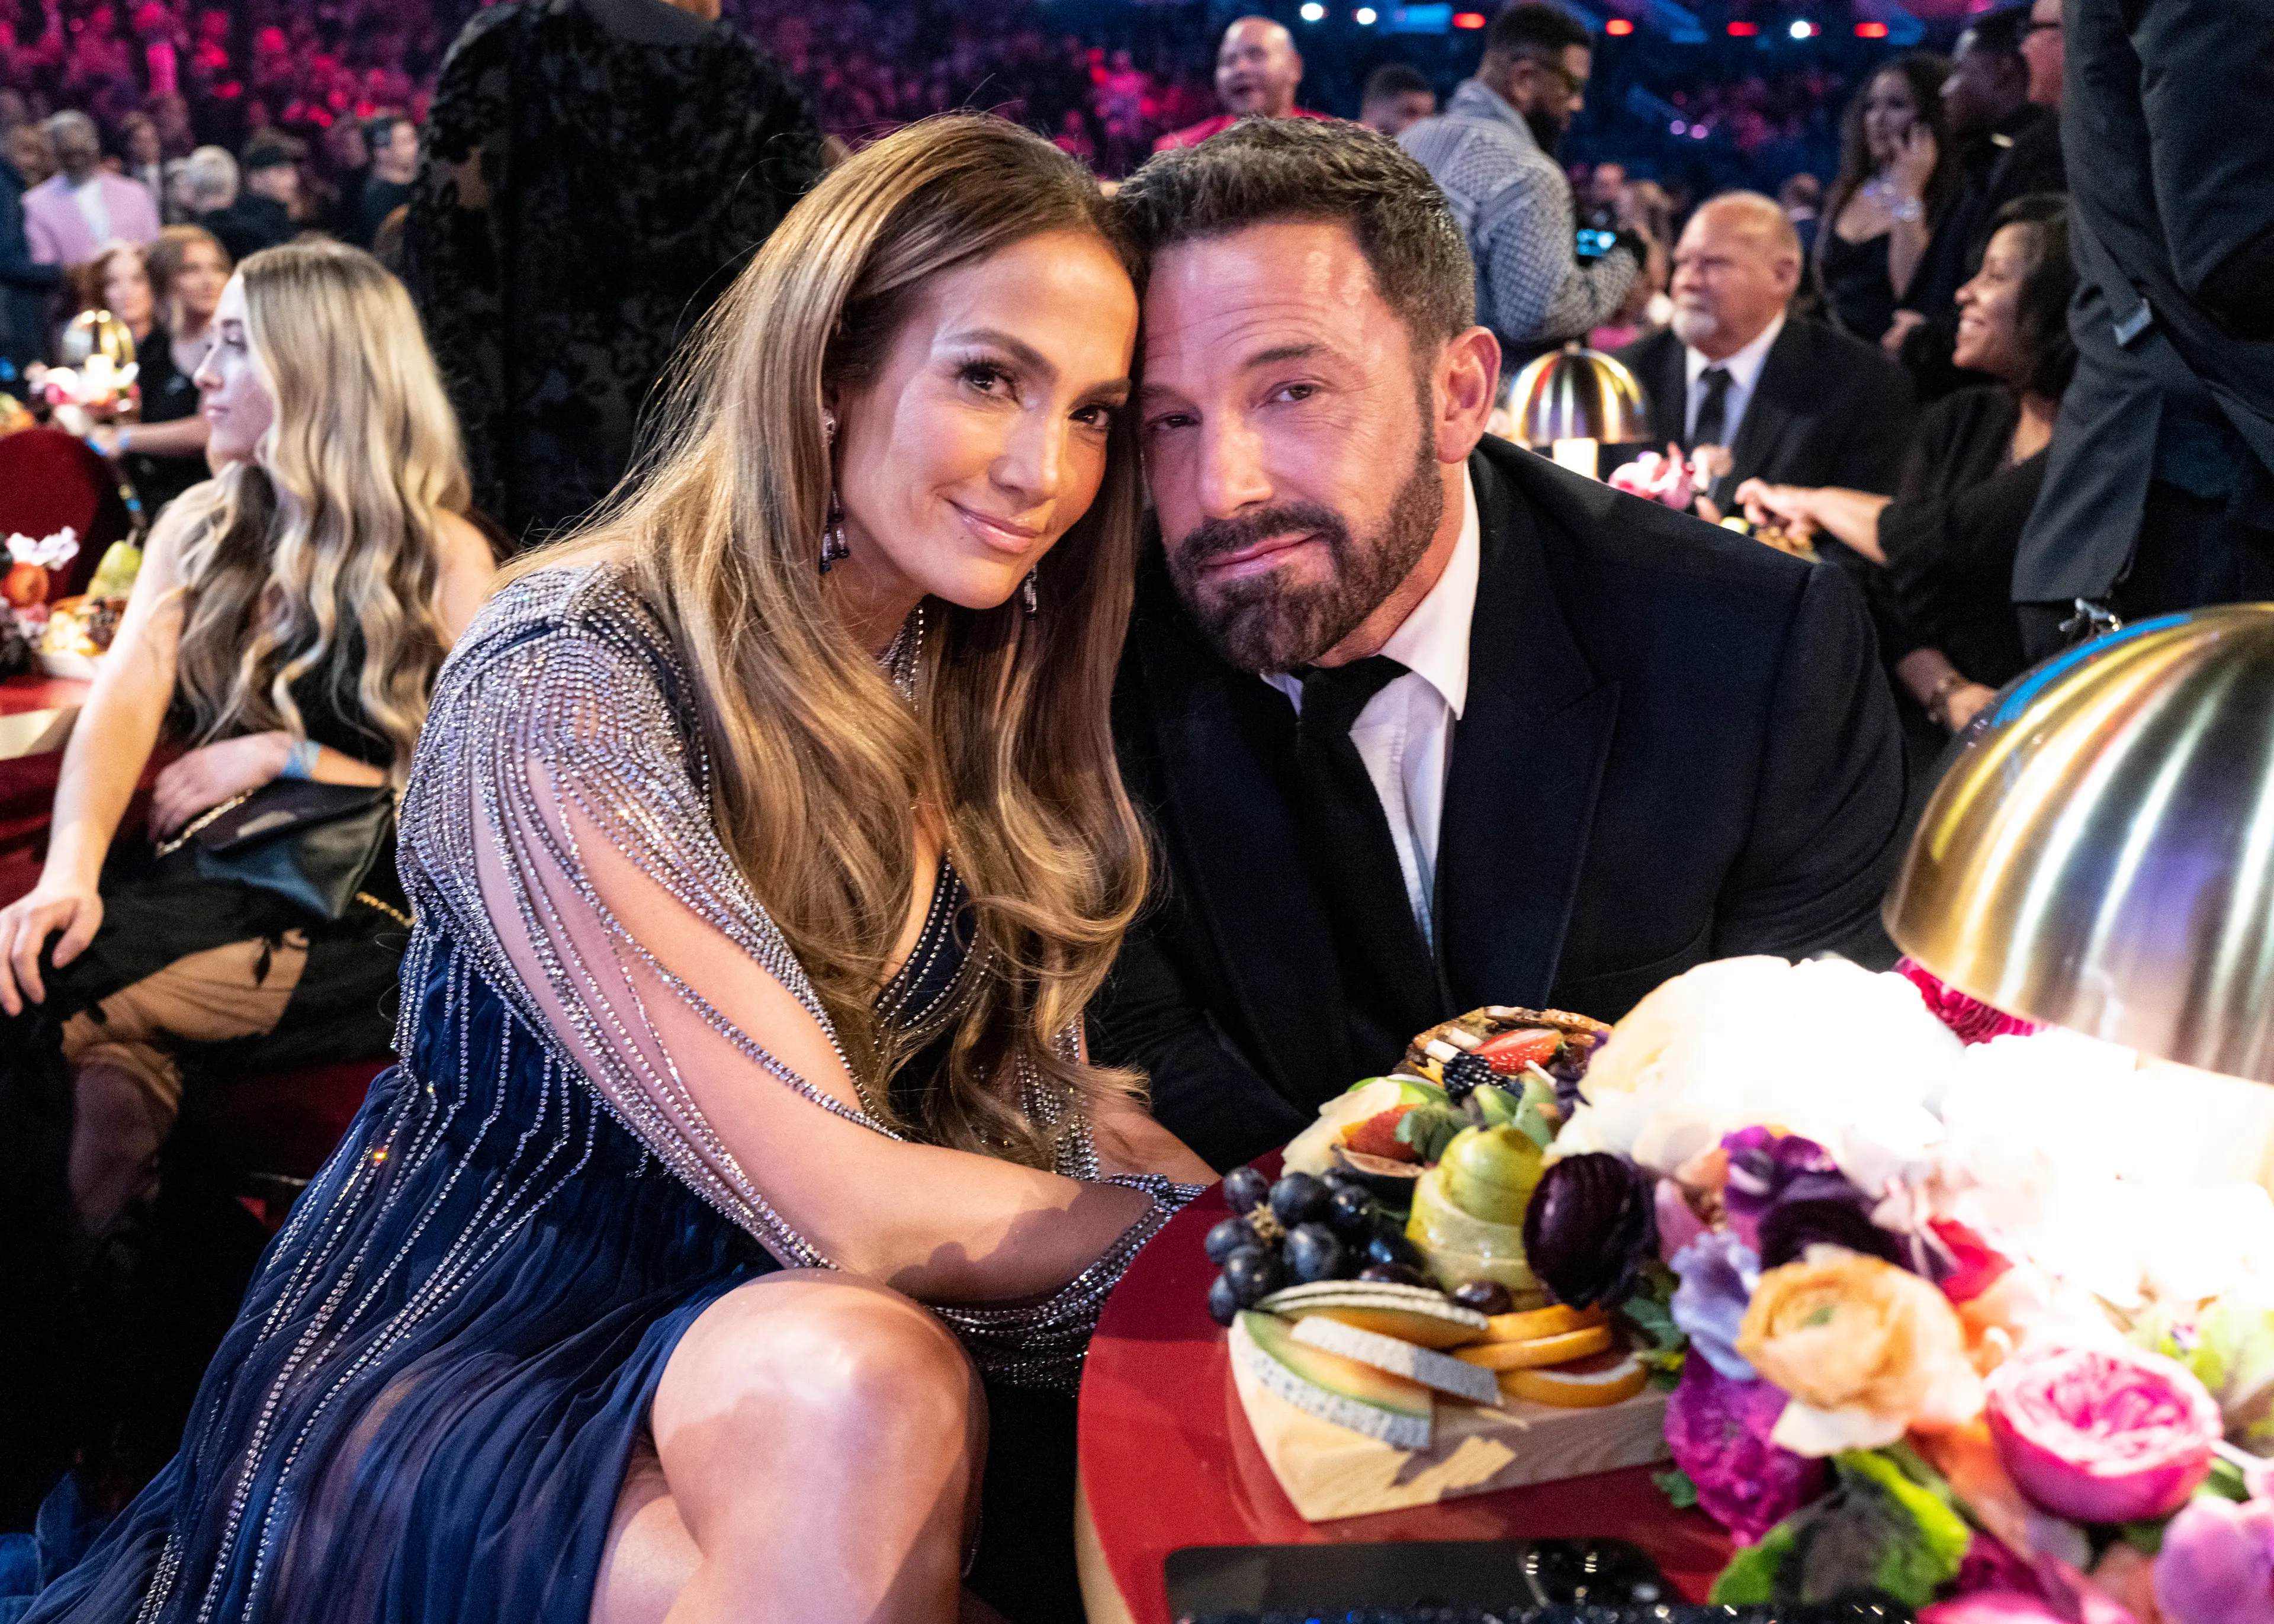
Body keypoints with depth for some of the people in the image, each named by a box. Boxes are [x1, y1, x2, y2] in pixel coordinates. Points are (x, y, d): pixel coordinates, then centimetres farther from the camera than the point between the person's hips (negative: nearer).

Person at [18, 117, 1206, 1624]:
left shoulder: (983, 682, 2)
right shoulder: (564, 692, -22)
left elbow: (1036, 1074, 3)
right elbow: (847, 1207, -25)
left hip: (745, 1328, 7)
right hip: (458, 1367, -6)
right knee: (862, 1390, -36)